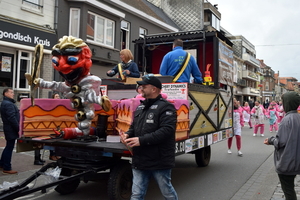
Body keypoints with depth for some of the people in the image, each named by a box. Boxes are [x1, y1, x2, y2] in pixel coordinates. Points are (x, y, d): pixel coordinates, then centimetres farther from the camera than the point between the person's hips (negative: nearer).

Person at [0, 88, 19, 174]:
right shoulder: (8, 104, -17)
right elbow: (12, 118, -24)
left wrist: (17, 128, 17)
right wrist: (18, 129, -20)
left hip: (9, 129, 11)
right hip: (11, 129, -11)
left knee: (8, 147, 20)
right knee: (9, 148, -4)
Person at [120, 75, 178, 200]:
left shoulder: (165, 107, -12)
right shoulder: (140, 107, 14)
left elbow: (166, 130, -24)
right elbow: (134, 127, 22)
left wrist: (141, 140, -26)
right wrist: (127, 135, -3)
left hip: (159, 161, -7)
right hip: (140, 161, 7)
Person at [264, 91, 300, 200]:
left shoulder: (287, 119, -21)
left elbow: (280, 142, -23)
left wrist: (271, 140, -5)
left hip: (286, 162, -8)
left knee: (288, 191, 5)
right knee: (290, 188, 23)